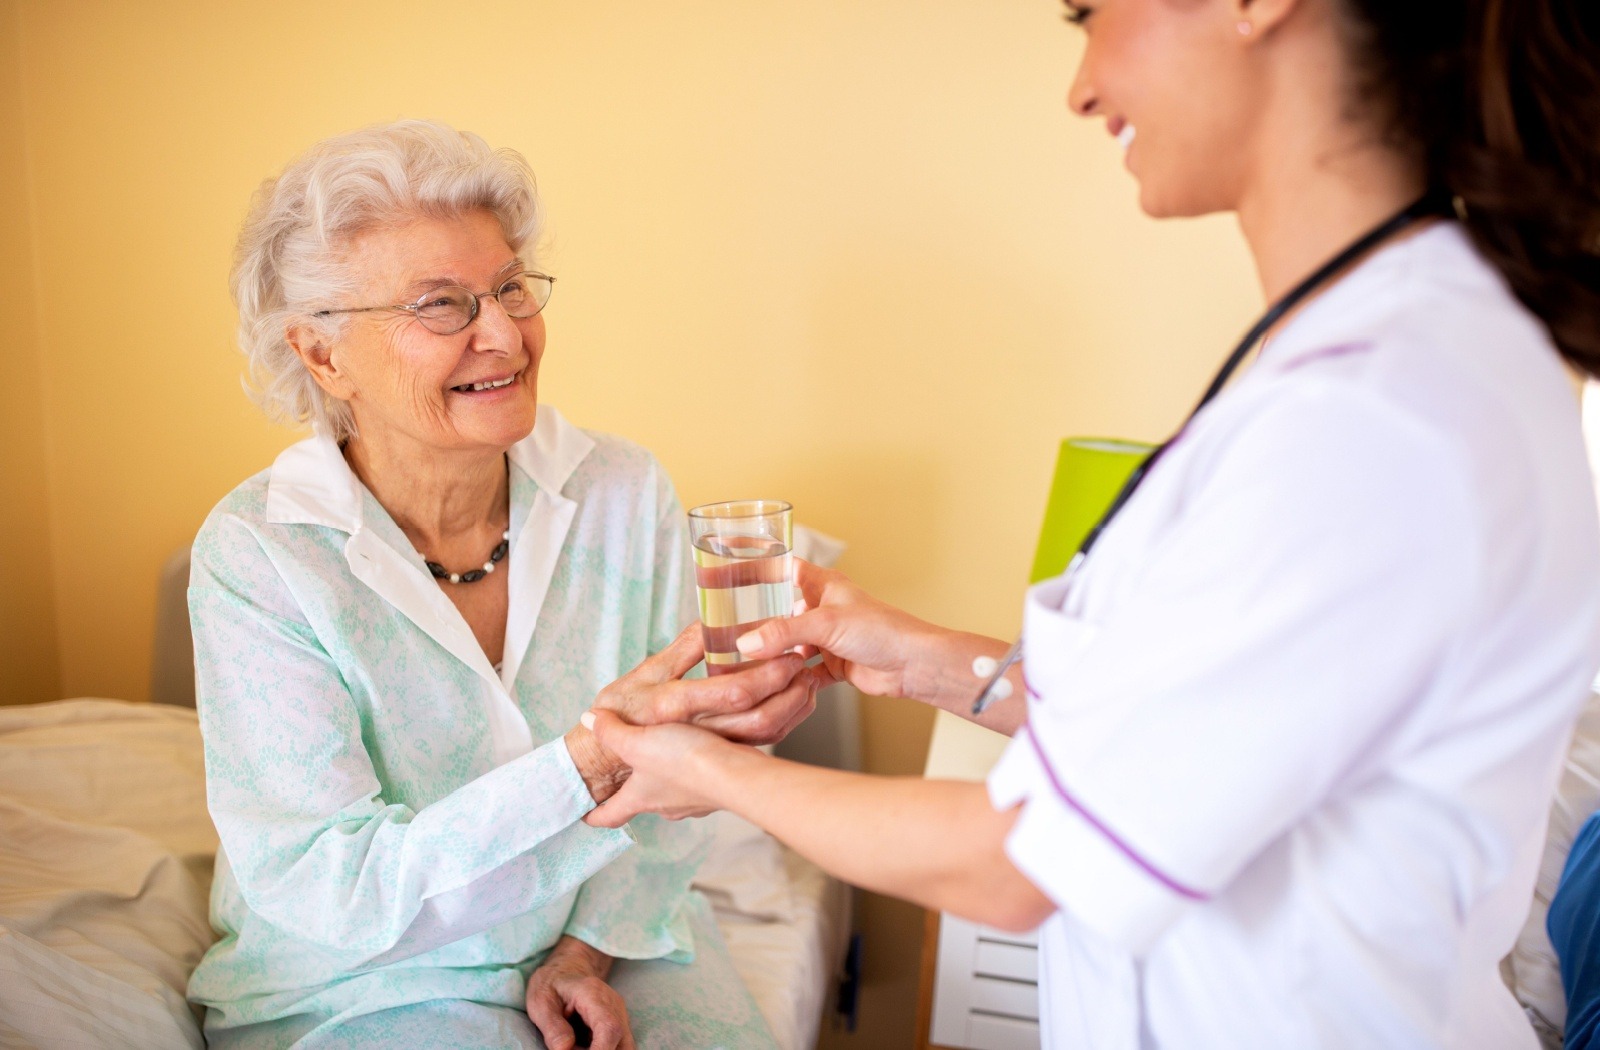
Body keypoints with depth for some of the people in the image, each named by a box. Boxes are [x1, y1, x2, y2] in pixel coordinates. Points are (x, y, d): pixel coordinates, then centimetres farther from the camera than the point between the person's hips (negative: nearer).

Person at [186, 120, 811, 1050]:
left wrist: (591, 945, -9)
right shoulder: (255, 556, -16)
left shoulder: (625, 493, -6)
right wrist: (593, 761, -35)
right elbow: (331, 893, -23)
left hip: (610, 938, 3)